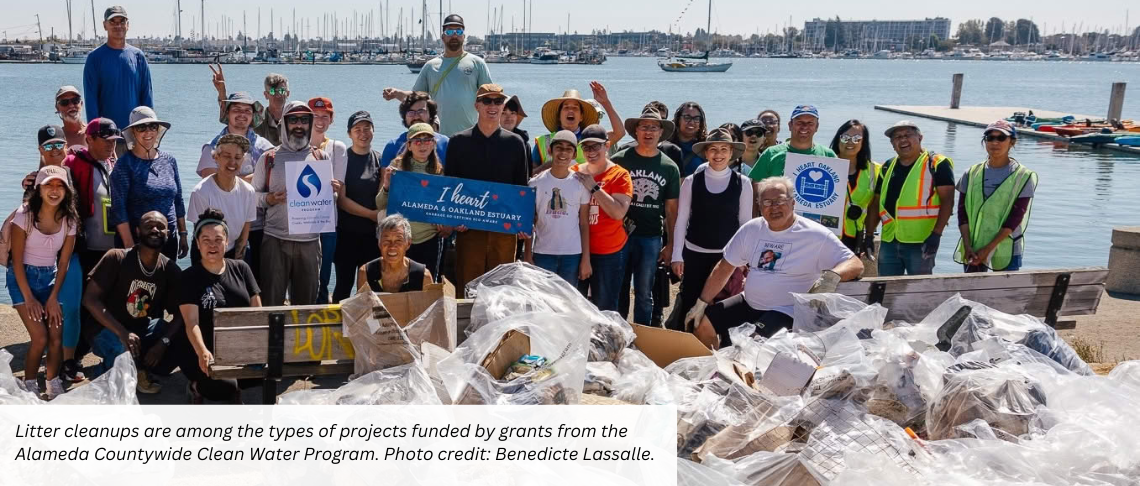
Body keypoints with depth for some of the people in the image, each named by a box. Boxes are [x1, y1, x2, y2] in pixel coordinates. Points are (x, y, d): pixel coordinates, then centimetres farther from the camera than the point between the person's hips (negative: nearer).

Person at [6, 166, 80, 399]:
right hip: (23, 277, -3)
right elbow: (17, 260, -12)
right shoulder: (24, 214, -14)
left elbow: (64, 262, 1)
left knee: (56, 337, -7)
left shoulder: (69, 220, -3)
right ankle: (29, 386, 4)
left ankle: (53, 386, 9)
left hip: (51, 277, 4)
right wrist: (29, 298, -15)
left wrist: (53, 297, -6)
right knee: (40, 337, -15)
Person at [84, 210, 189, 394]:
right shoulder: (116, 258, -15)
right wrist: (122, 333, -30)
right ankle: (106, 372, -1)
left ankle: (139, 370, 2)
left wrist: (163, 342, -26)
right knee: (124, 351, -37)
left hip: (144, 330, 5)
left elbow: (179, 315, -6)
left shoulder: (171, 270, -4)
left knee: (185, 335, -18)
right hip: (107, 331, -5)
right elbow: (90, 300, -19)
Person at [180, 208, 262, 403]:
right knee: (226, 387, -30)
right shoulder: (190, 277, -2)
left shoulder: (241, 268, 10)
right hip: (208, 354, -4)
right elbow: (191, 322, -14)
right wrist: (202, 352, -34)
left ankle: (234, 387, 4)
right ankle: (199, 386, 4)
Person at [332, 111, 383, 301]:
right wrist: (371, 214, -12)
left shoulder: (380, 160, 7)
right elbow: (341, 199, -8)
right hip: (347, 232, -3)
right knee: (344, 284, 3)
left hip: (372, 233, 3)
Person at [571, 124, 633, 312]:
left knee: (604, 307, 3)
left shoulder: (619, 175, -6)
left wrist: (594, 188, -18)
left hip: (608, 253, -3)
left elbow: (619, 213, -17)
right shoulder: (574, 172, 5)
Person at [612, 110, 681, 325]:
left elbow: (671, 208, 8)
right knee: (618, 290, 7)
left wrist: (670, 244, 5)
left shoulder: (669, 167, 5)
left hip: (651, 238, 1)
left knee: (644, 293, 7)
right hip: (619, 235, -1)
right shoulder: (620, 160, -1)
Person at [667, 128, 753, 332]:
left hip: (727, 255, 0)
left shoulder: (742, 183, 0)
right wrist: (677, 255, -1)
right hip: (694, 253, 0)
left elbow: (745, 222, 4)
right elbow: (681, 220, 2)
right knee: (687, 303, 2)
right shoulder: (691, 181, -1)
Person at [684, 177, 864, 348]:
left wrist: (833, 276, -35)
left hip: (785, 313, -6)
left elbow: (855, 264, -13)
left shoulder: (815, 235, -10)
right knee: (702, 324, -3)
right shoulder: (752, 229, 5)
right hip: (748, 303, 6)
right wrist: (701, 303, 6)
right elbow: (725, 267, 10)